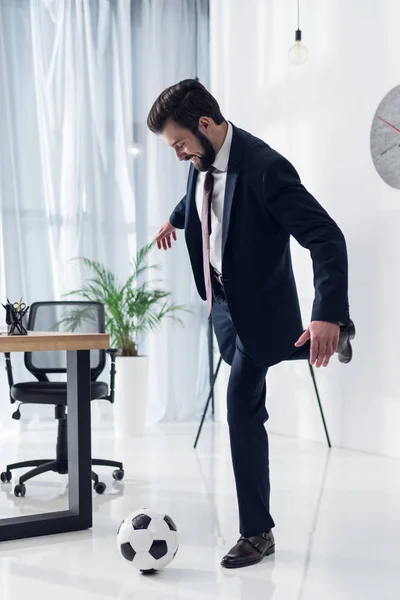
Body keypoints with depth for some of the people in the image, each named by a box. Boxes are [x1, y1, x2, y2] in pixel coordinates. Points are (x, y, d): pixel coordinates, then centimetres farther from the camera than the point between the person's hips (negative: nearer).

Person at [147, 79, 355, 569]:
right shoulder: (202, 162, -7)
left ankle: (256, 532, 14)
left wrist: (328, 314, -46)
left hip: (257, 304, -8)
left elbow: (327, 240, -35)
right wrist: (176, 217, 37)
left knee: (242, 409, -4)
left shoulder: (264, 168, -32)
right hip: (221, 297, 8)